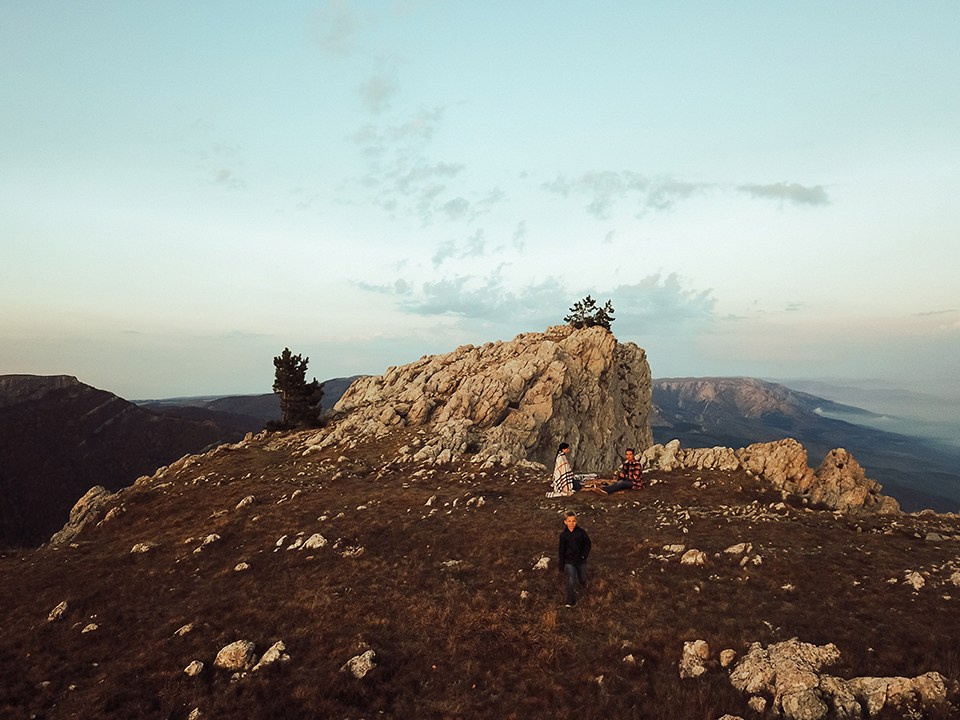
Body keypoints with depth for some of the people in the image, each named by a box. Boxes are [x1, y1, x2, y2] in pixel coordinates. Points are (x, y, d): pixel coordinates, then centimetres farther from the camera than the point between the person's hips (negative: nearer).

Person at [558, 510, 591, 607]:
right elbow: (562, 550, -2)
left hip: (581, 560, 1)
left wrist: (585, 554, -18)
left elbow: (588, 543, -2)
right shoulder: (563, 534, -11)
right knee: (571, 581, -12)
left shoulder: (581, 532, -15)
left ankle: (583, 583, 57)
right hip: (569, 561, -1)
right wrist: (561, 566, 3)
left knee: (582, 577, 21)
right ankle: (571, 602, 1)